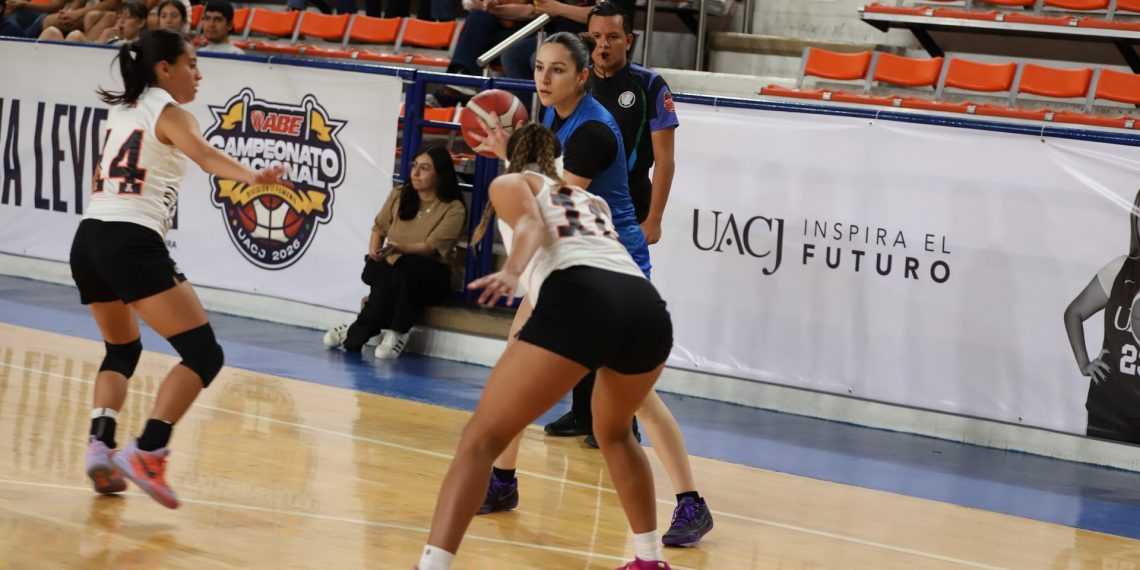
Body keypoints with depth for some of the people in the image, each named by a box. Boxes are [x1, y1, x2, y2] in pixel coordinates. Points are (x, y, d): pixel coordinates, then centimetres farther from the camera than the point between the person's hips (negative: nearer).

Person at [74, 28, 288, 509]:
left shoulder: (122, 110, 21)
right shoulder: (169, 113, -1)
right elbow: (203, 154, -23)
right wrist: (252, 177, -41)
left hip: (88, 237, 9)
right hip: (133, 242, -8)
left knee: (122, 351, 27)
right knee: (204, 354, -9)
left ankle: (99, 443, 6)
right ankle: (147, 453, -22)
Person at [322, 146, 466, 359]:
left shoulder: (454, 209, -10)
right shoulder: (399, 195, 6)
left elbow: (430, 247, -20)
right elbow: (379, 228, 15)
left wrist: (398, 248, -37)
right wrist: (374, 252, -6)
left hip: (430, 277, -3)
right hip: (390, 268, 3)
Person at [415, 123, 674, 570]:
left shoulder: (510, 182, 23)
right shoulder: (592, 199, 38)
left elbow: (531, 225, 0)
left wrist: (511, 272, -18)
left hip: (580, 302, -5)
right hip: (648, 307, 5)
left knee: (481, 438, -3)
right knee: (613, 433, 33)